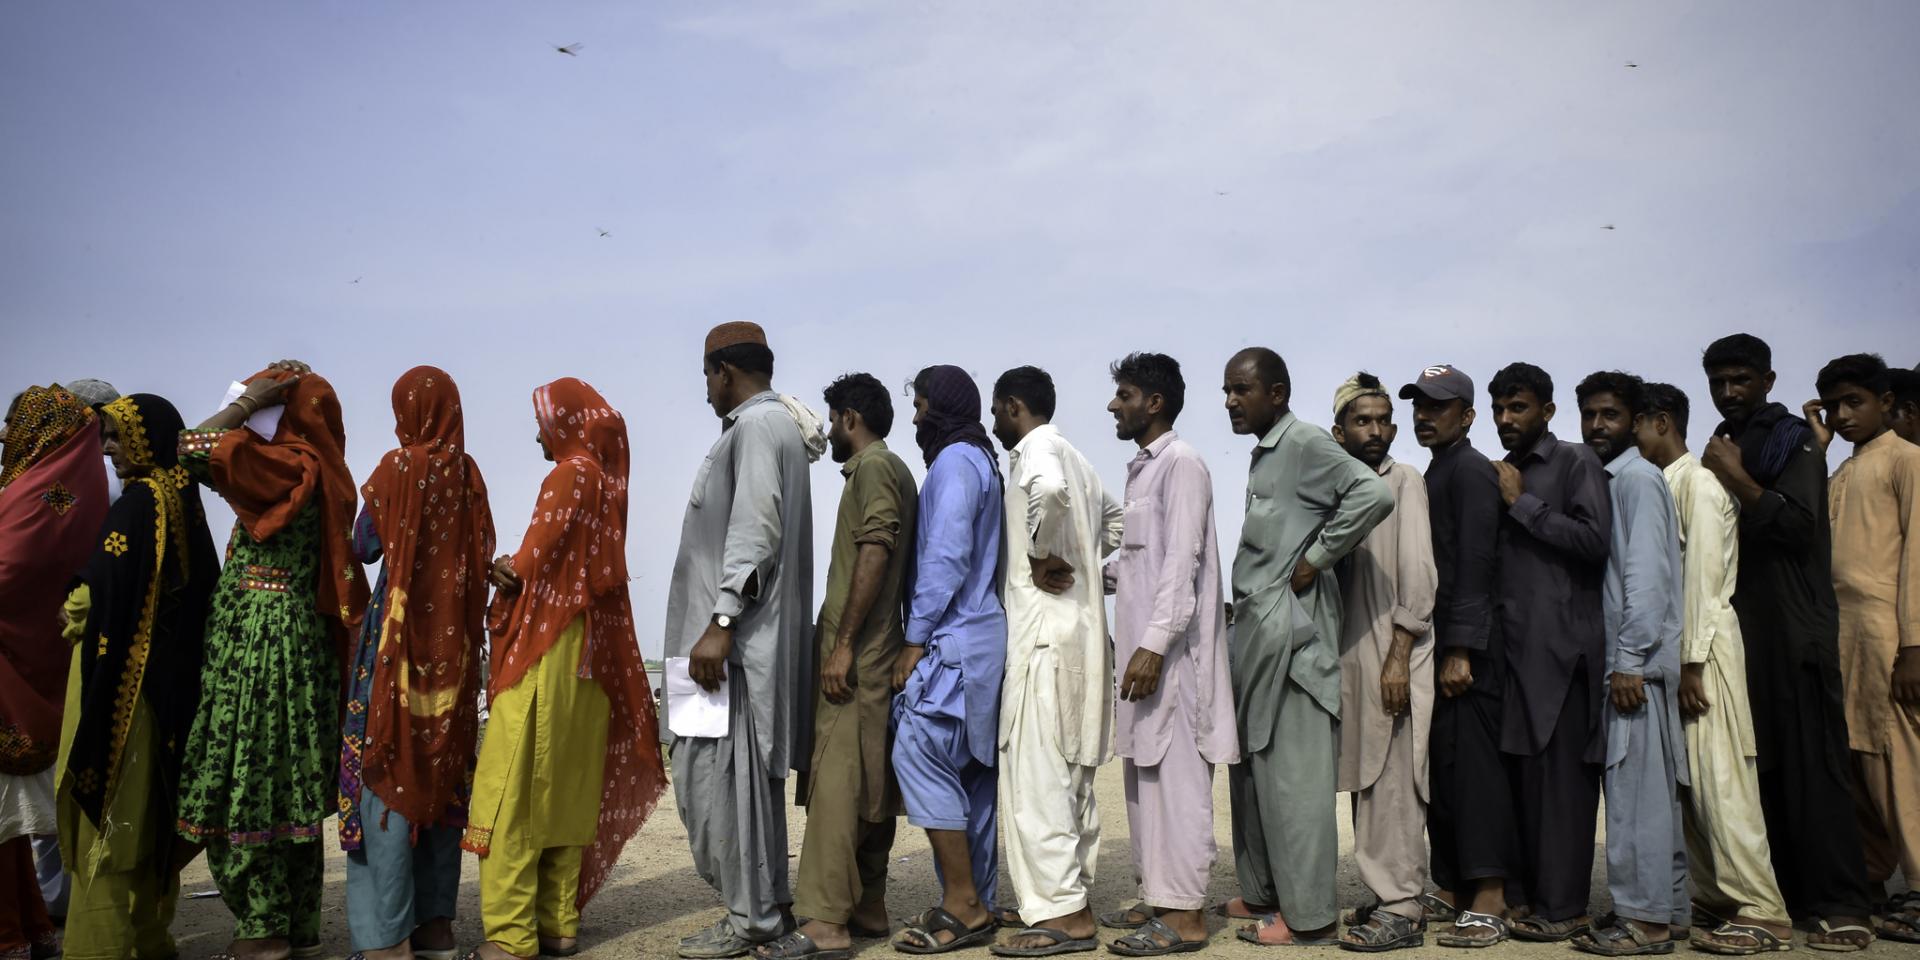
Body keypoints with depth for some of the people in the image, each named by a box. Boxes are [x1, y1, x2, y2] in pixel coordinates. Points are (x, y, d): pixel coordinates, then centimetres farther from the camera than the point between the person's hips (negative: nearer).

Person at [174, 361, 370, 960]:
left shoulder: (287, 465, -13)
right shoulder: (320, 473, 11)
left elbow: (192, 449, -14)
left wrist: (253, 400, -6)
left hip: (257, 641, -9)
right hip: (302, 640, 9)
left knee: (248, 781, -2)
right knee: (290, 785, 12)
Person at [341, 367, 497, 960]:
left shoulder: (398, 467, -7)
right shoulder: (469, 475, 7)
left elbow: (366, 548, 0)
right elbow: (480, 559, 9)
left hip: (399, 629, -5)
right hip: (455, 635, 5)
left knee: (388, 770, -2)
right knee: (443, 769, 10)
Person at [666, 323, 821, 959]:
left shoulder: (758, 424, -9)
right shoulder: (777, 423, 21)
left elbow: (755, 532, -20)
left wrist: (720, 623, -23)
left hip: (737, 637, -10)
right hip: (745, 636, 10)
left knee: (714, 769, -6)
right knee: (746, 771, 13)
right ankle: (768, 901, 21)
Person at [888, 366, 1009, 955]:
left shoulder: (954, 462, -9)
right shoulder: (981, 460, 20)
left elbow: (945, 558, -18)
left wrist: (916, 639, -15)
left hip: (955, 640, -10)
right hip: (981, 636, 10)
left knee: (919, 754, -11)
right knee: (973, 771, 10)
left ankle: (962, 906, -9)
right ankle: (978, 903, 14)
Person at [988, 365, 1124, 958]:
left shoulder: (1036, 451, -9)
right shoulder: (1071, 457, 19)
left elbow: (1051, 491, -34)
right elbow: (1116, 521, 33)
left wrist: (1045, 556, -20)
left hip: (1045, 631, -10)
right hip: (1077, 629, 10)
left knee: (1036, 775, -9)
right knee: (1070, 773, 13)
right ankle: (1074, 898, 20)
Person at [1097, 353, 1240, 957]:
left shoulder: (1182, 464, -10)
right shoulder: (1140, 469, 17)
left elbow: (1181, 562, -18)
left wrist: (1155, 644, -23)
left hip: (1171, 650, -9)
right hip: (1140, 644, 9)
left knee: (1177, 776, -5)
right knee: (1144, 774, 13)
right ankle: (1157, 896, 22)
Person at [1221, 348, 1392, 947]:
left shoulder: (1303, 443, -9)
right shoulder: (1264, 454, 18)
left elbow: (1373, 494, -23)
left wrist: (1313, 561, -17)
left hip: (1288, 632, -10)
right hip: (1256, 632, 10)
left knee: (1293, 775, -4)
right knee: (1252, 769, 15)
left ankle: (1309, 918, 4)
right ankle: (1263, 894, 27)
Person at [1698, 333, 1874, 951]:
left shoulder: (1792, 441, 1)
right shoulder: (1717, 452, 18)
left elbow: (1801, 526, -12)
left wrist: (1739, 482, -14)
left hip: (1794, 631, -6)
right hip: (1737, 630, 6)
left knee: (1811, 768, -6)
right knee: (1758, 768, 5)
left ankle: (1840, 906, -3)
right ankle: (1783, 894, 11)